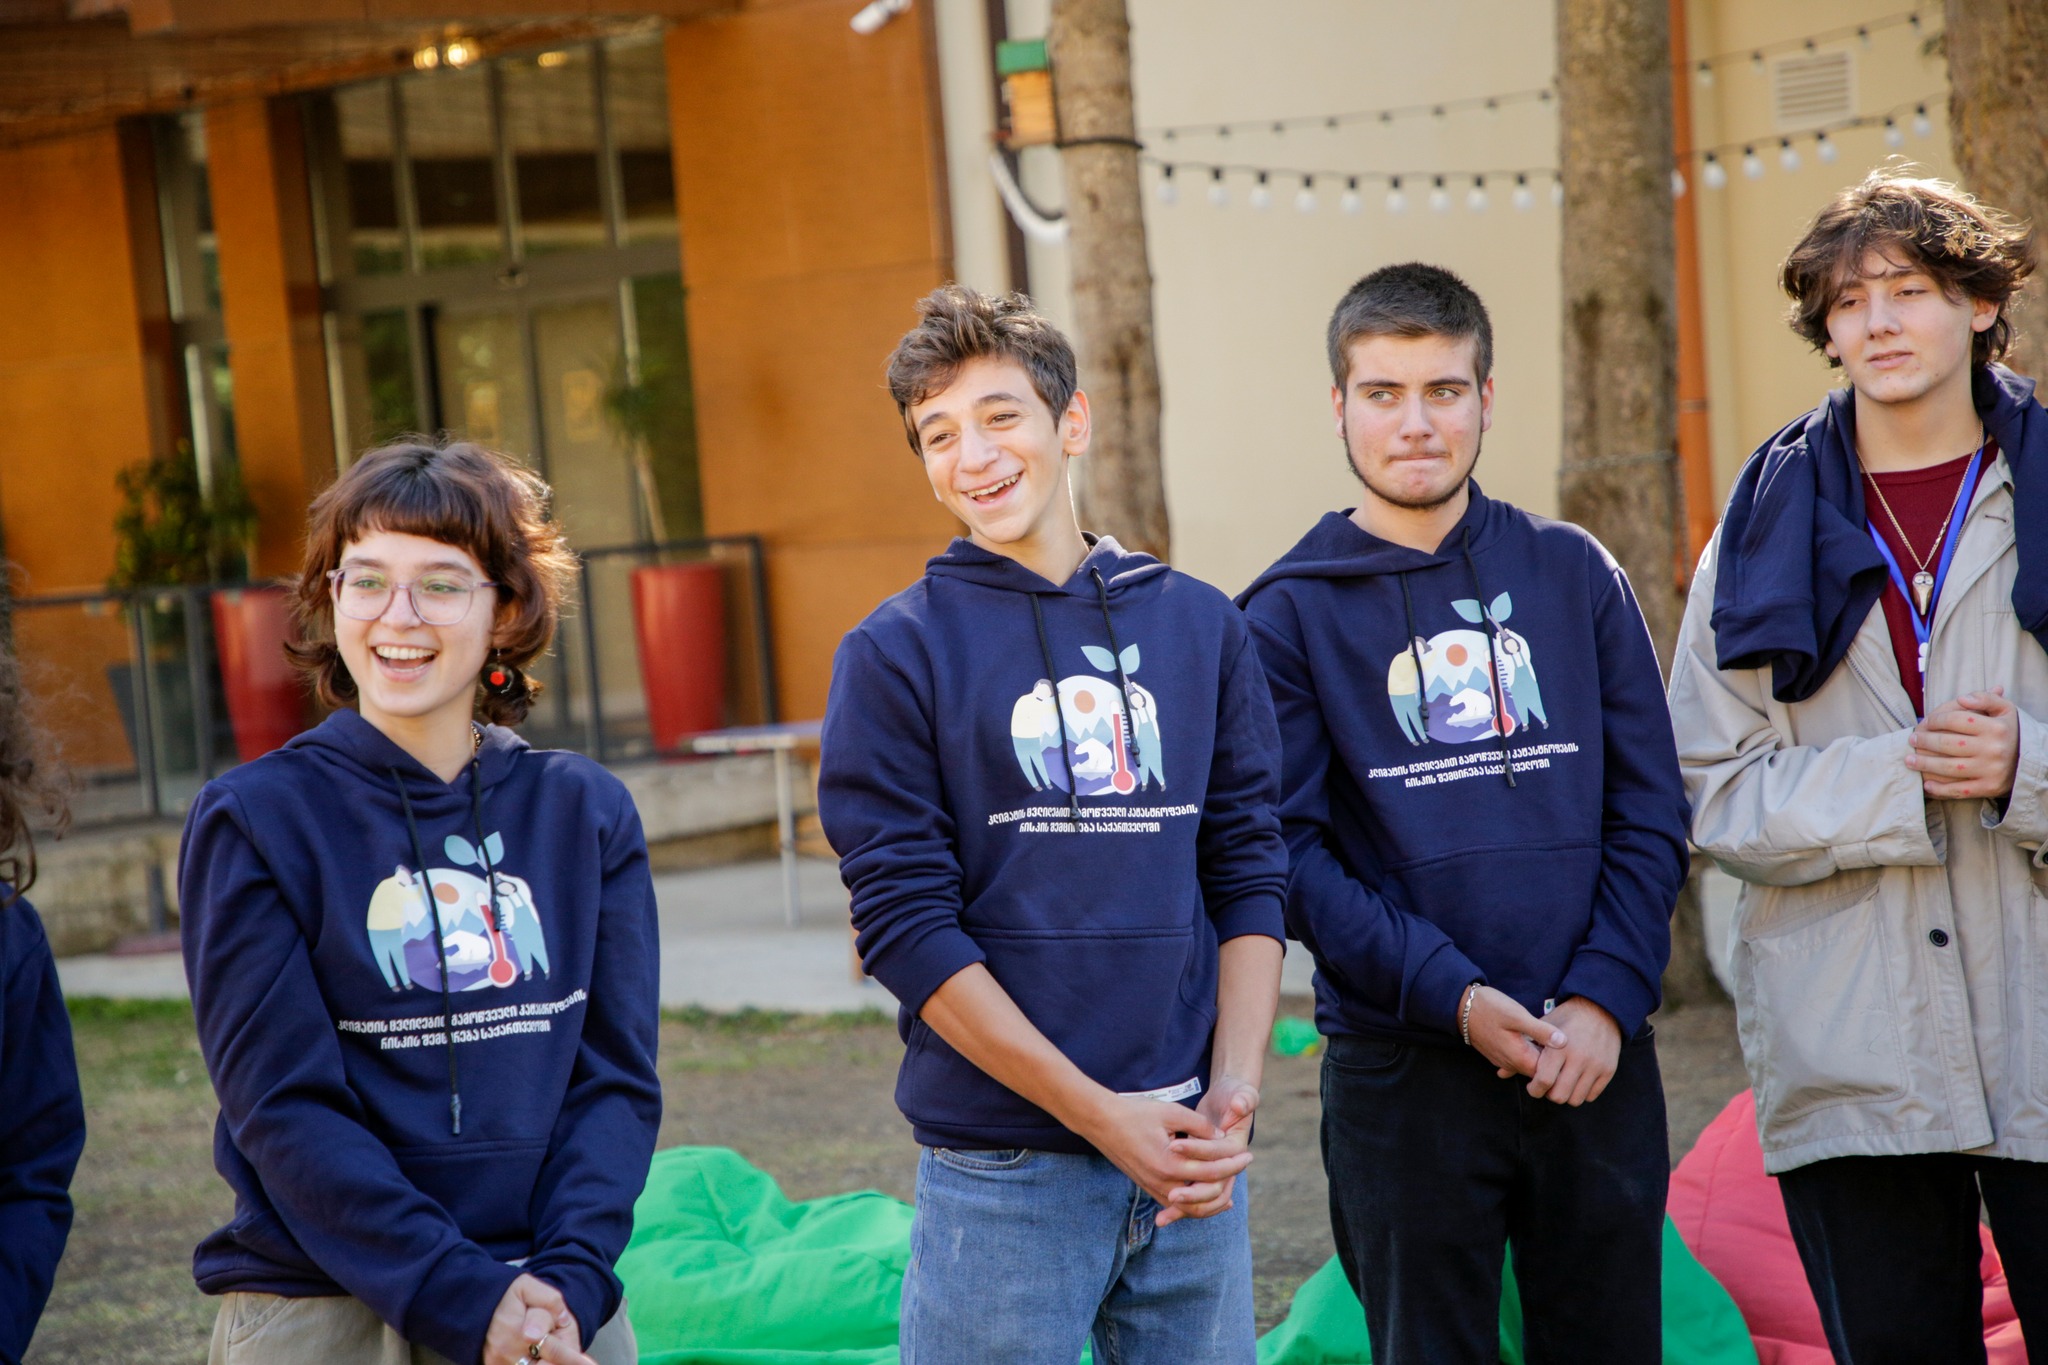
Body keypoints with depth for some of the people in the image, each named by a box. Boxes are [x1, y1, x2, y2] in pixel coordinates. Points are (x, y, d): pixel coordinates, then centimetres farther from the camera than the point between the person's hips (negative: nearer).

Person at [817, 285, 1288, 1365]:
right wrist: (1102, 1114, -12)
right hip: (1003, 1179, -3)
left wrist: (1233, 1094, -5)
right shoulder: (897, 651, -2)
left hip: (1193, 1157, 3)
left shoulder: (1200, 626, 10)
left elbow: (1249, 871, 9)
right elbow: (907, 928, -8)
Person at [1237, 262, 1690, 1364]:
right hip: (1402, 1072, -2)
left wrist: (1606, 996, -8)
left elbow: (1650, 815, 5)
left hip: (1596, 1064, 2)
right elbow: (1288, 857, -7)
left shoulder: (1575, 575, 8)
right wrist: (1455, 997, -16)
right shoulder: (1290, 613, 0)